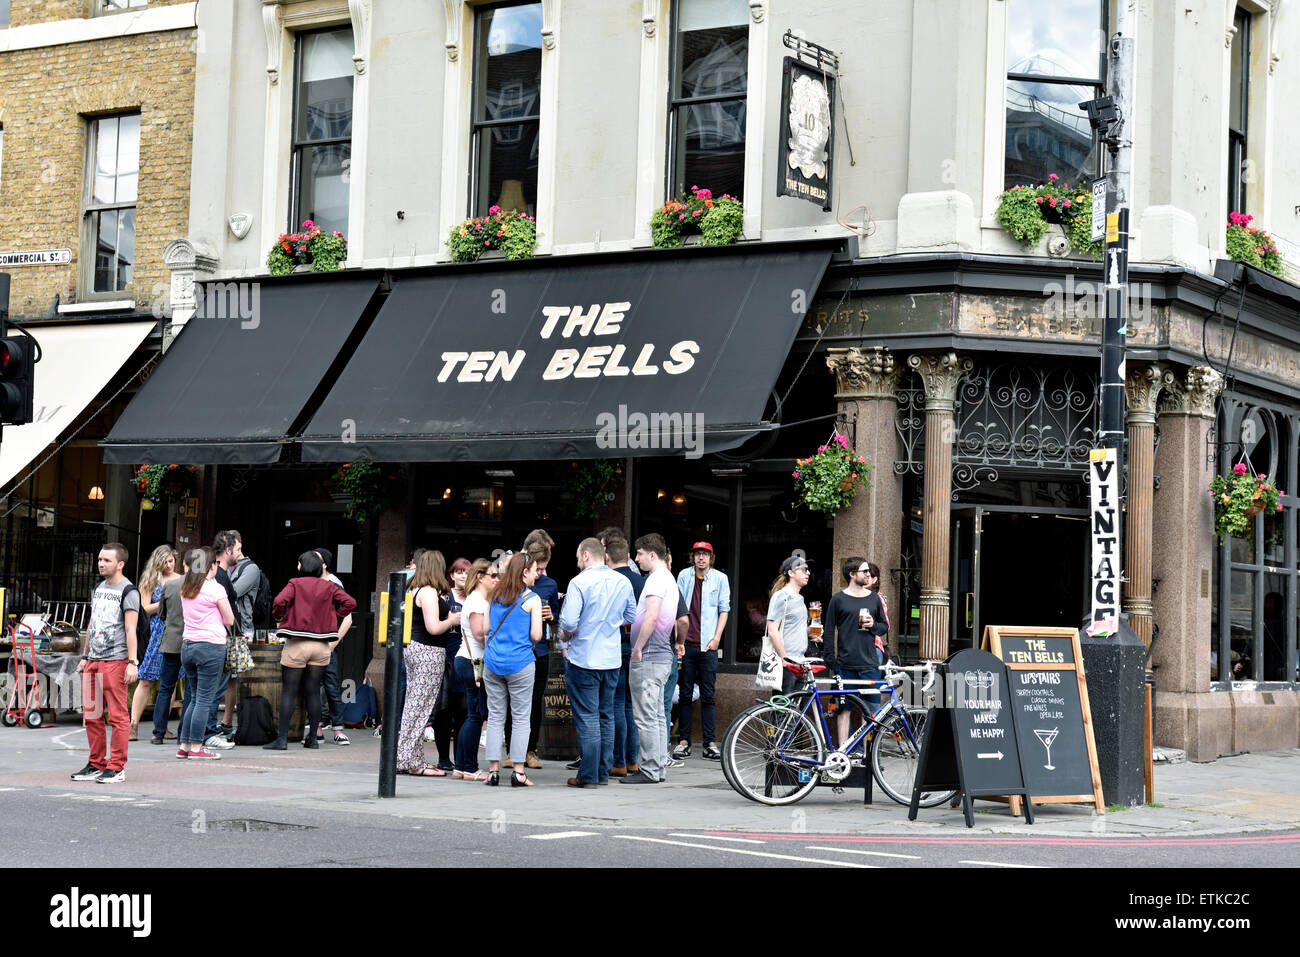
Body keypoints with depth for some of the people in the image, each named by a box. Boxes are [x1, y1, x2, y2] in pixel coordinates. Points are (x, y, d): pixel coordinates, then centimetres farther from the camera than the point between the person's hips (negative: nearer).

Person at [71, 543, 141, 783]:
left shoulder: (128, 591, -5)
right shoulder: (98, 588, 18)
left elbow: (130, 630, -11)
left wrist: (132, 662, -17)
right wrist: (85, 657, 22)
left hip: (115, 661, -7)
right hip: (93, 661, 8)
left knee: (117, 716, -5)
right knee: (92, 715, 8)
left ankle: (116, 767, -2)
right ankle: (96, 764, 16)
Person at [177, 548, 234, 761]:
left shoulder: (185, 589, 9)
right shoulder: (215, 589, -9)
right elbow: (229, 620, -4)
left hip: (187, 645, 7)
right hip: (211, 647, -7)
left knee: (196, 698, 16)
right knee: (204, 700, -3)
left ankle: (184, 745, 16)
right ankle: (196, 747, -2)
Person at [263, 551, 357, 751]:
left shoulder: (295, 584, -3)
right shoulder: (329, 586, 6)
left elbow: (279, 602, -18)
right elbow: (350, 602, 0)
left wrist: (279, 617, 2)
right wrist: (333, 617, 9)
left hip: (296, 645, -3)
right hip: (322, 646, 3)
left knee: (288, 691, -1)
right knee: (313, 691, 10)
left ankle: (282, 739, -5)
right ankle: (312, 738, 11)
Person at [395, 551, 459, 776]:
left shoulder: (414, 590, 14)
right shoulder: (429, 592, -15)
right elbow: (433, 628, -21)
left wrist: (449, 616, 17)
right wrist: (453, 621, -4)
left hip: (413, 648, 10)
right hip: (428, 652, -10)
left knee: (413, 705, 11)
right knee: (420, 707, -6)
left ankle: (408, 760, 13)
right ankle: (413, 763, -4)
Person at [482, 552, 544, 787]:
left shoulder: (496, 595, 9)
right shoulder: (532, 598, -6)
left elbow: (485, 629, 12)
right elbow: (536, 635, -9)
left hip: (492, 662, 4)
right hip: (520, 663, -4)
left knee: (495, 716, 8)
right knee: (521, 717, 2)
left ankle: (493, 770, 6)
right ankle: (517, 772, -1)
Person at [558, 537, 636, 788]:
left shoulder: (580, 582, -14)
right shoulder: (623, 582, 5)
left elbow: (569, 623, -20)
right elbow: (631, 617, 14)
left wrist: (565, 634, 1)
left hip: (583, 659, -6)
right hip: (612, 659, 6)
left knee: (587, 717, -2)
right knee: (606, 716, 13)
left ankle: (588, 776, -1)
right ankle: (604, 772, 17)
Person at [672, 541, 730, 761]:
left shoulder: (720, 578, 5)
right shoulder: (684, 576, 7)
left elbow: (724, 609, 6)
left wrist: (716, 638, -4)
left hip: (708, 645, -1)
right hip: (686, 643, 1)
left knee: (708, 696, 0)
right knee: (685, 694, 3)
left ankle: (710, 743, 3)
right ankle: (683, 741, 8)